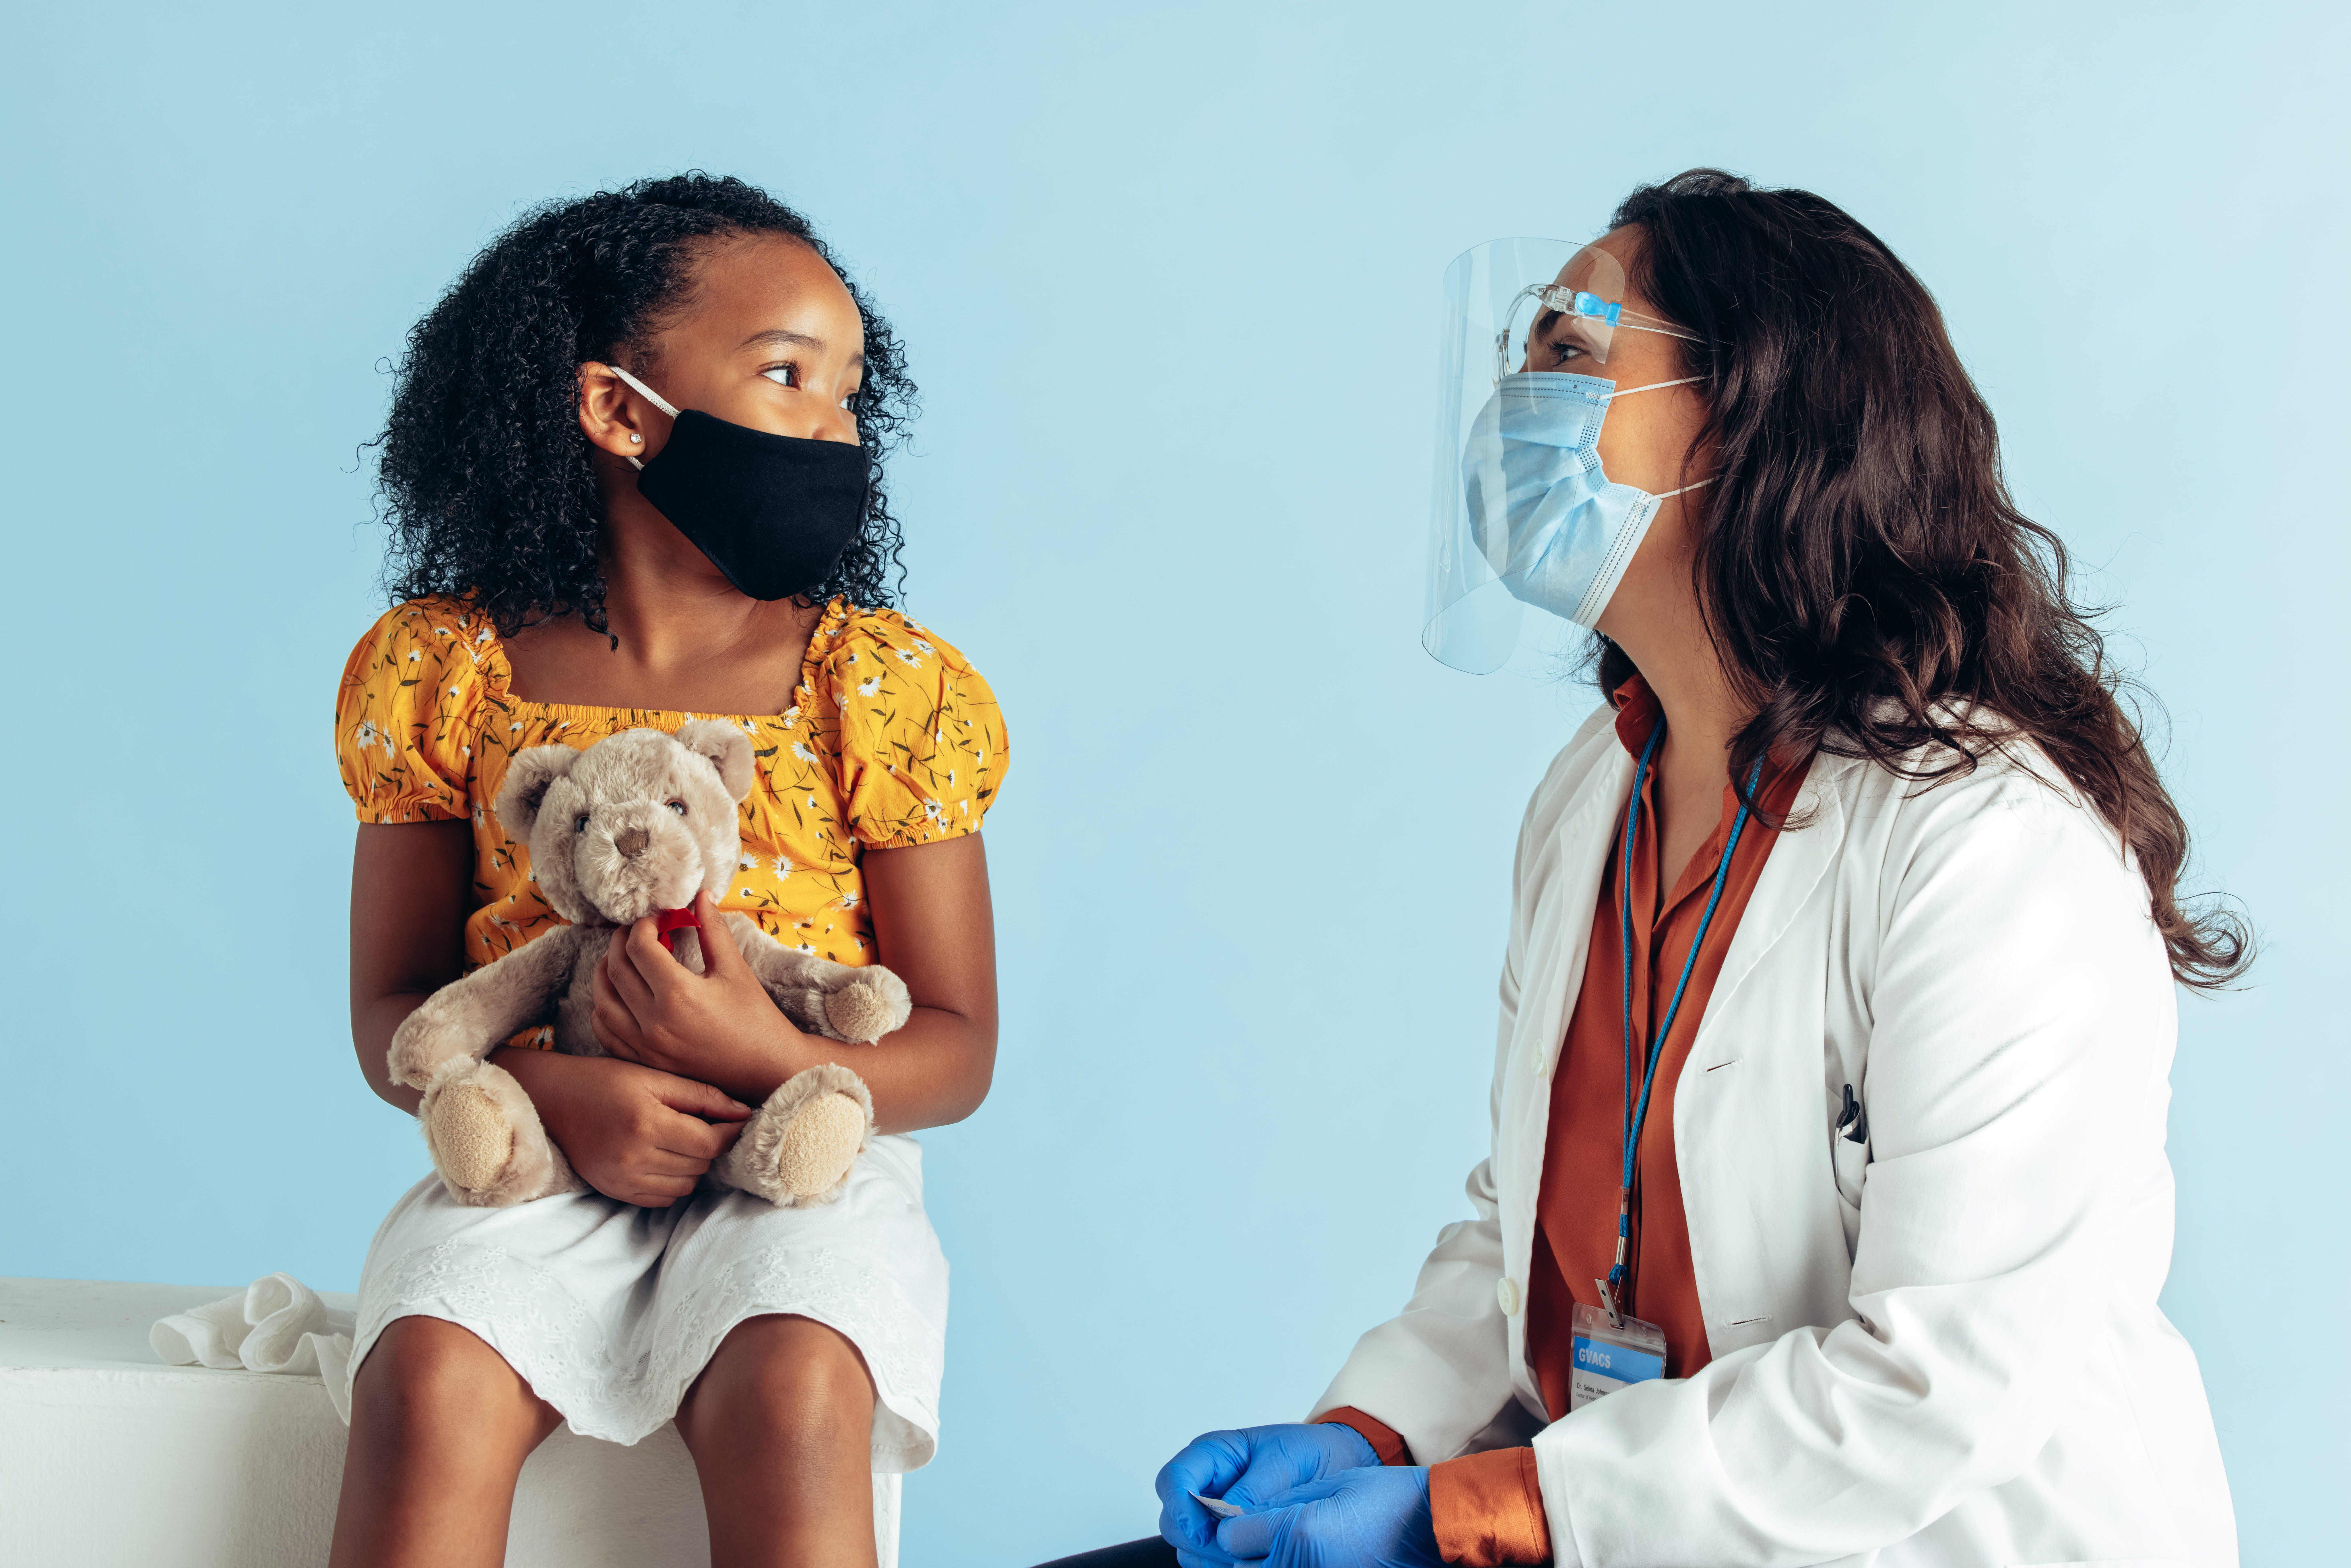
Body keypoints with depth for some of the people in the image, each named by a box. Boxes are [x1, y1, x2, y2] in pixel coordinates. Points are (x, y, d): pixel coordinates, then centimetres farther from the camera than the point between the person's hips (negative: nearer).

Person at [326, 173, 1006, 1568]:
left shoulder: (890, 684, 2)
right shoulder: (439, 668, 3)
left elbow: (958, 1049, 1)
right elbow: (393, 1009, 5)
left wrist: (773, 1062, -20)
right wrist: (558, 1091, -17)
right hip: (537, 1157, 1)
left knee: (792, 1397, -32)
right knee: (429, 1388, -29)